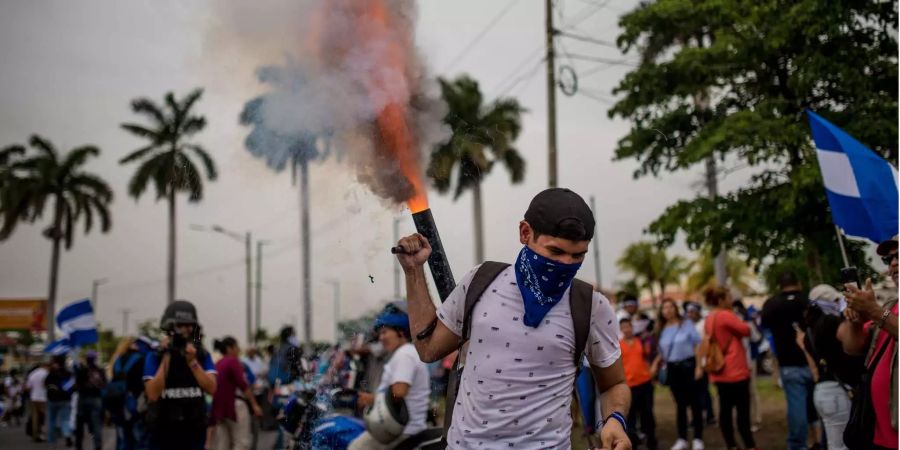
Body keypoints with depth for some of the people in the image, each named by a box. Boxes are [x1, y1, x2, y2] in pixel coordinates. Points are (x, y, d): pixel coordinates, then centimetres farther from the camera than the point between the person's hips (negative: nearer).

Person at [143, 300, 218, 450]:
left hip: (194, 432, 2)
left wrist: (192, 361, -19)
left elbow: (211, 388, -10)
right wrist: (166, 359, -16)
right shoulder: (155, 356, -4)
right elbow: (153, 394, -16)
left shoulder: (202, 355, 3)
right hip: (163, 432, -2)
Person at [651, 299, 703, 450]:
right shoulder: (662, 330, 7)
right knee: (680, 404, 11)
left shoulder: (687, 324, -5)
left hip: (688, 365, -4)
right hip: (672, 369, 4)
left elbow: (697, 345, -7)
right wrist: (656, 363, -2)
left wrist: (699, 366, -13)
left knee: (695, 403, 0)